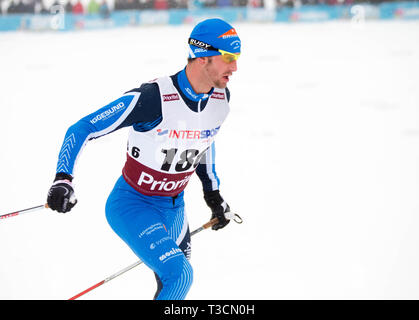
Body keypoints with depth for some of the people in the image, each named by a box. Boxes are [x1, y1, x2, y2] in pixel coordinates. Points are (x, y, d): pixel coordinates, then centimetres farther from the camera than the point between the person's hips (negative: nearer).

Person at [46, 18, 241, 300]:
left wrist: (213, 193, 23)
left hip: (174, 208, 7)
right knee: (179, 276, -22)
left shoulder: (221, 99, -6)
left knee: (174, 282, 15)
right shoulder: (153, 97, -28)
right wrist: (63, 179, -35)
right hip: (133, 205, -7)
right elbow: (81, 130, -22)